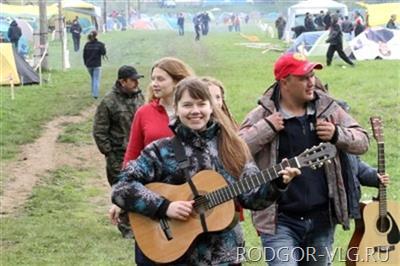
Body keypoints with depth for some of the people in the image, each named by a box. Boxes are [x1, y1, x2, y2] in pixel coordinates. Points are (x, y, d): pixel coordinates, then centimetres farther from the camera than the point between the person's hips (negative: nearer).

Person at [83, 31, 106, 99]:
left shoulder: (87, 44, 1)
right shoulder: (99, 44, -11)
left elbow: (84, 55, 5)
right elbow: (103, 53, -9)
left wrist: (86, 63, 16)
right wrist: (103, 47, 9)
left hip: (89, 65, 4)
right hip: (97, 65, -4)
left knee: (93, 79, 21)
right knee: (96, 80, 0)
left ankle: (93, 93, 26)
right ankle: (95, 94, -7)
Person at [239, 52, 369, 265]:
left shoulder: (327, 108, 6)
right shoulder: (263, 116, -5)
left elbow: (362, 141, 10)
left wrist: (337, 134, -9)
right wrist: (266, 128, -19)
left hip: (322, 219, 5)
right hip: (280, 221, -4)